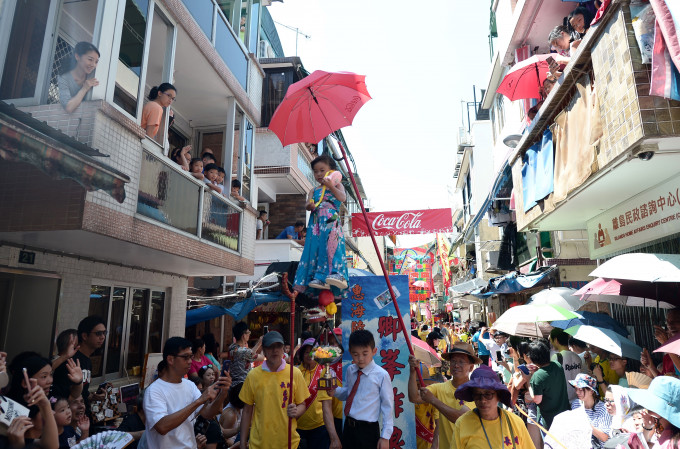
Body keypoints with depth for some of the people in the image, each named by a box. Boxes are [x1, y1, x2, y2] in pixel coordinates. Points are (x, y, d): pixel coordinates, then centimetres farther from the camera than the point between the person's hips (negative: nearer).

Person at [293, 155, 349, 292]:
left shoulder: (337, 185, 14)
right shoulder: (314, 191, 25)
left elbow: (343, 198, -6)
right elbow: (308, 205, 10)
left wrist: (331, 186, -15)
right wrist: (310, 205, -14)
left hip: (332, 221, -4)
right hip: (316, 222, 5)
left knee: (332, 243, -24)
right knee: (315, 246, -6)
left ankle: (338, 274, -32)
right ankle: (319, 278, -6)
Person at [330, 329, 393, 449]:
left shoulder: (381, 375, -14)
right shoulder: (350, 370, 2)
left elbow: (387, 406, -8)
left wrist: (385, 437, -7)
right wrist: (335, 391, -6)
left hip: (368, 430, -5)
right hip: (348, 427, 5)